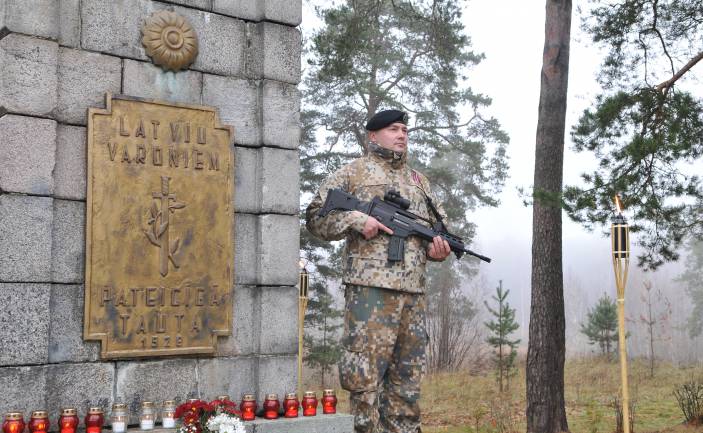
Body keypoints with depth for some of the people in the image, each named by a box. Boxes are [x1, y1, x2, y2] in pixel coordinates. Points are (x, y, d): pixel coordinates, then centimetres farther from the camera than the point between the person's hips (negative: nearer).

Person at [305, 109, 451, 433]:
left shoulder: (419, 181, 24)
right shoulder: (353, 173, 8)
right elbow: (315, 217, 4)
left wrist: (437, 248, 5)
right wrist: (356, 220, -11)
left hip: (413, 291, 6)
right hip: (370, 286, -6)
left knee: (407, 376, 8)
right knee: (365, 372, -8)